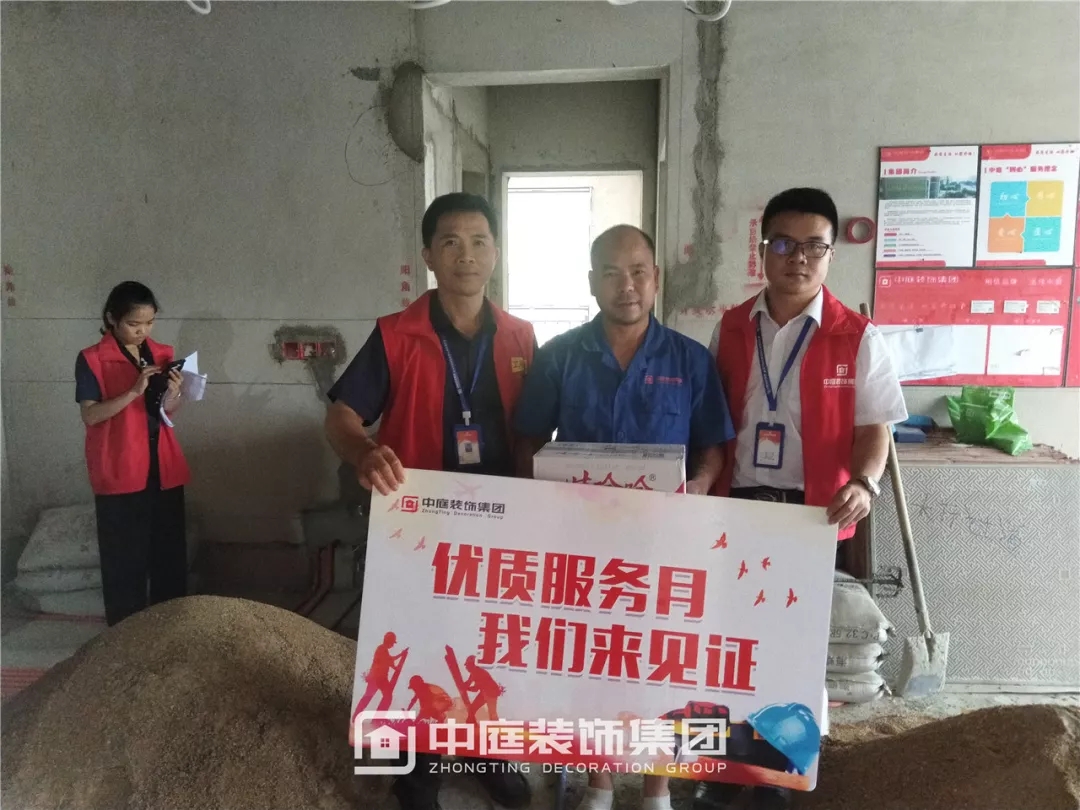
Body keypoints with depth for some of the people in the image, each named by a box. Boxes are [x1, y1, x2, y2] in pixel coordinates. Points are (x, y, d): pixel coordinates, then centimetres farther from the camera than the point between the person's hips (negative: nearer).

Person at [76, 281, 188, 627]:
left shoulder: (161, 354, 8)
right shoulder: (92, 359, -6)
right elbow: (90, 415, -14)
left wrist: (172, 395, -10)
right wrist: (134, 391, -23)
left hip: (164, 468, 5)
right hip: (119, 472, -4)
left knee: (170, 551, 11)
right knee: (125, 557, 3)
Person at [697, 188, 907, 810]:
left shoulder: (857, 337, -3)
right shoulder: (730, 328, 6)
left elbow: (874, 426, -2)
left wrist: (863, 483, -21)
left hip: (814, 512, -2)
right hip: (735, 507, 2)